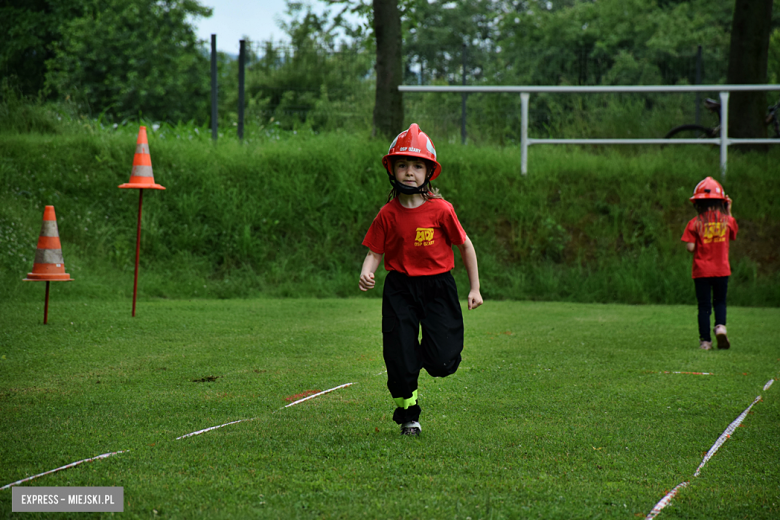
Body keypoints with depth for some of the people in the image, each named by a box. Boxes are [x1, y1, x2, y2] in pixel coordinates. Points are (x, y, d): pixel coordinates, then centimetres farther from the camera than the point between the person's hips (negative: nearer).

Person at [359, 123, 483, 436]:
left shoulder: (440, 210, -9)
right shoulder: (388, 214, -6)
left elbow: (465, 246, 1)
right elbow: (375, 251, 0)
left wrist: (474, 288, 4)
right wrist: (366, 273, -22)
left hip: (437, 286, -1)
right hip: (400, 289, 1)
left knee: (442, 363, -8)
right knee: (400, 361, -4)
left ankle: (425, 352, 30)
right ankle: (408, 415, 21)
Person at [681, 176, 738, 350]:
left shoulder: (695, 223, -9)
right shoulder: (727, 220, -3)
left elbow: (690, 248, -12)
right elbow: (733, 235, 18)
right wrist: (728, 212, 17)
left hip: (702, 271, -1)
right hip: (722, 269, 1)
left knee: (704, 306, 6)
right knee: (720, 302, 18)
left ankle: (705, 340, 6)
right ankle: (720, 325, -8)